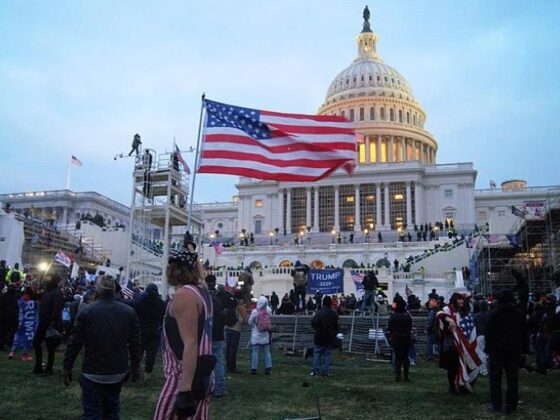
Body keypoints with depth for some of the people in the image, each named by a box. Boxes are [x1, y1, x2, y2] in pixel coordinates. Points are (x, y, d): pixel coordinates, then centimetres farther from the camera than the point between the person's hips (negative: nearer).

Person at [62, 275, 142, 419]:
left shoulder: (86, 311, -10)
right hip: (118, 372, 3)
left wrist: (66, 368, 3)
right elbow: (135, 344, 0)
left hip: (92, 373, -3)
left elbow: (74, 343, -8)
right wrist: (135, 368, 10)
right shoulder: (129, 312, -2)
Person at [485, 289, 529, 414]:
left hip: (497, 350, -3)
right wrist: (524, 350, 10)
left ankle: (496, 405, 6)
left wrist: (488, 349, -3)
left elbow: (489, 334, -10)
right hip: (514, 351, 3)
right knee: (513, 378, 7)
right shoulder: (520, 314, 3)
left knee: (495, 378, 6)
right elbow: (525, 333, 6)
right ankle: (511, 406, 7)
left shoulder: (494, 314, -9)